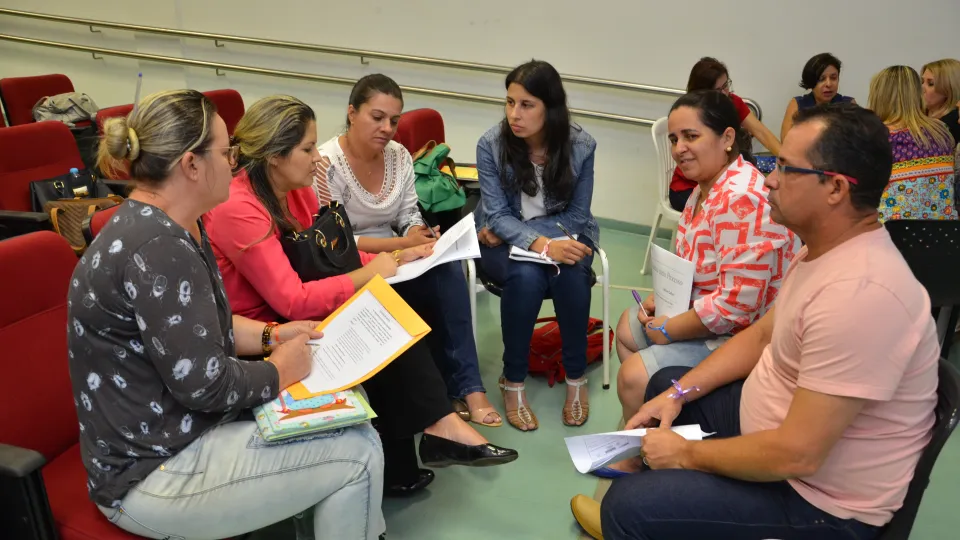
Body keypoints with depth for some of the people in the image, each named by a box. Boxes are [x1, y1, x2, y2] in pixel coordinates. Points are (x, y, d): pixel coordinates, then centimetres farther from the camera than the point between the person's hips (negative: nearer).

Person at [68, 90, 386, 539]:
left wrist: (271, 336, 7)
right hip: (154, 474, -10)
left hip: (176, 429, 10)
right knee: (358, 455, -10)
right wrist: (279, 372, -10)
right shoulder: (158, 250, -27)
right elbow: (203, 383, -26)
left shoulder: (166, 227, 6)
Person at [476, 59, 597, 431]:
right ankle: (513, 381, -16)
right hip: (505, 242, -1)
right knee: (526, 277, -34)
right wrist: (541, 245, -35)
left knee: (570, 275, -33)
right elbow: (496, 215, -16)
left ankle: (576, 377, -13)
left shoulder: (581, 146, -12)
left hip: (563, 235, 1)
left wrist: (510, 230, -17)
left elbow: (577, 215, -8)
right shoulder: (491, 144, -15)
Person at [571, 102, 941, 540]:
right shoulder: (826, 249, -1)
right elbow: (763, 334, 11)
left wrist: (686, 453, -17)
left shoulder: (859, 295, -34)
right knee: (665, 384, 21)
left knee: (629, 505, -18)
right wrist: (679, 393, 2)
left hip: (820, 496, -9)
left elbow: (797, 454, -32)